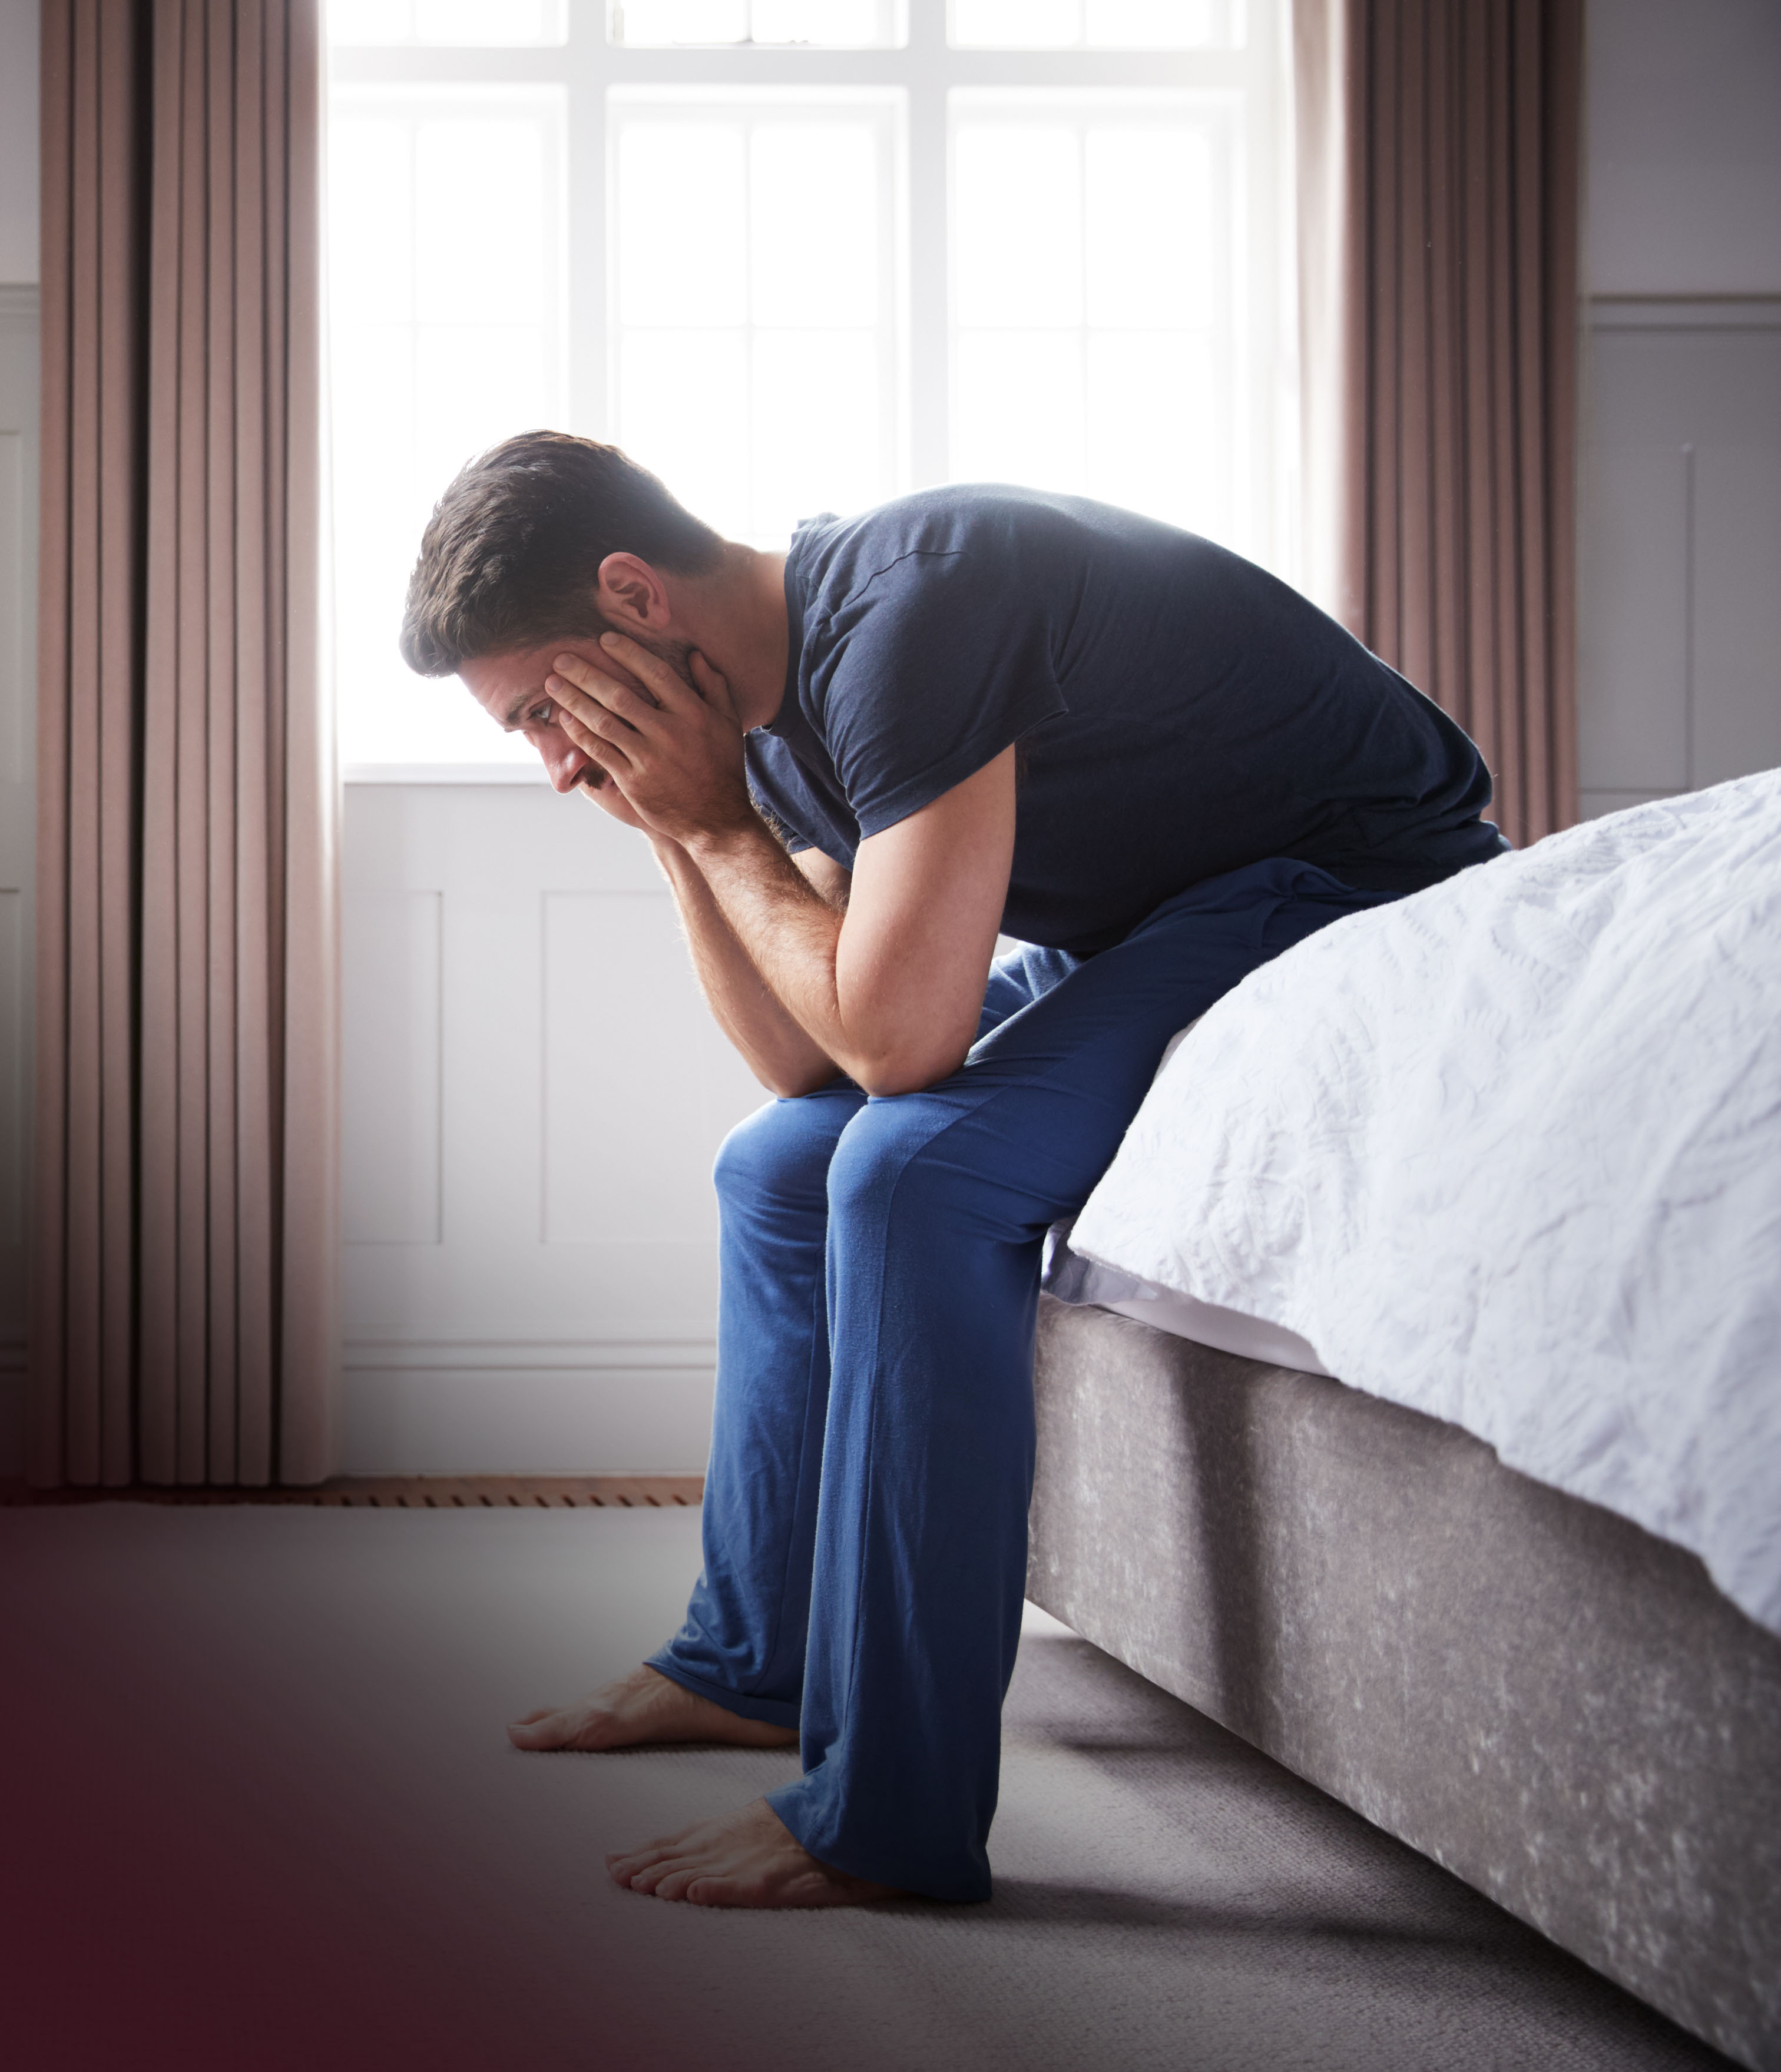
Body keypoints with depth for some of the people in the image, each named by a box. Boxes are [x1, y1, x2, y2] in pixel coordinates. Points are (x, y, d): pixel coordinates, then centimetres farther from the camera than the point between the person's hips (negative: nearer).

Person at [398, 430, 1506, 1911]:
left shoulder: (907, 614, -26)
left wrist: (720, 824, -17)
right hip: (1152, 923, 10)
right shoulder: (781, 705, 4)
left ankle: (886, 1812, -22)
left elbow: (897, 1037, -30)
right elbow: (802, 1058, 5)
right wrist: (675, 827, -5)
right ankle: (752, 1663, 25)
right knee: (780, 1167, 13)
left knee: (918, 1167, -28)